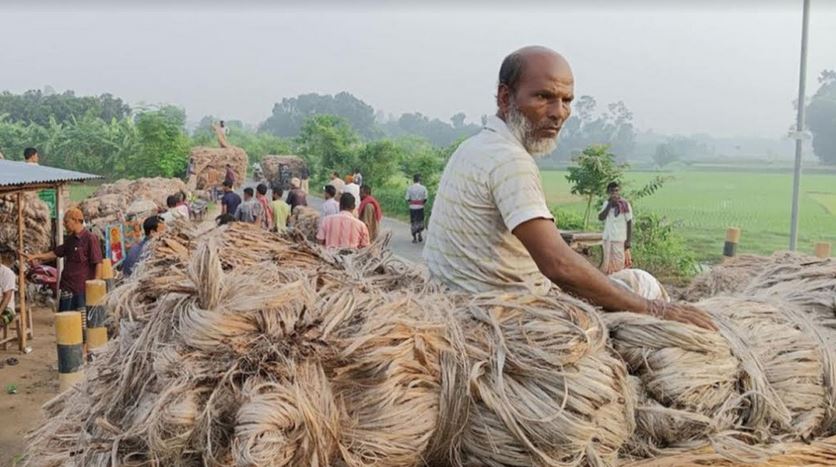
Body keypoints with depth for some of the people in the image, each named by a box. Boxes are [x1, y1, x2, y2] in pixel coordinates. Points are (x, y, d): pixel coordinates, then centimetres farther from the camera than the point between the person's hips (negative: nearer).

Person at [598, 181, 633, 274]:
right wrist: (609, 204, -12)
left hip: (620, 239, -4)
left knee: (619, 263, -1)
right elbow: (600, 217, -5)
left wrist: (628, 240, -9)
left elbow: (629, 223, -5)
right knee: (608, 262, 8)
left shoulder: (625, 204, -6)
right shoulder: (606, 203, 7)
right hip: (607, 238, 4)